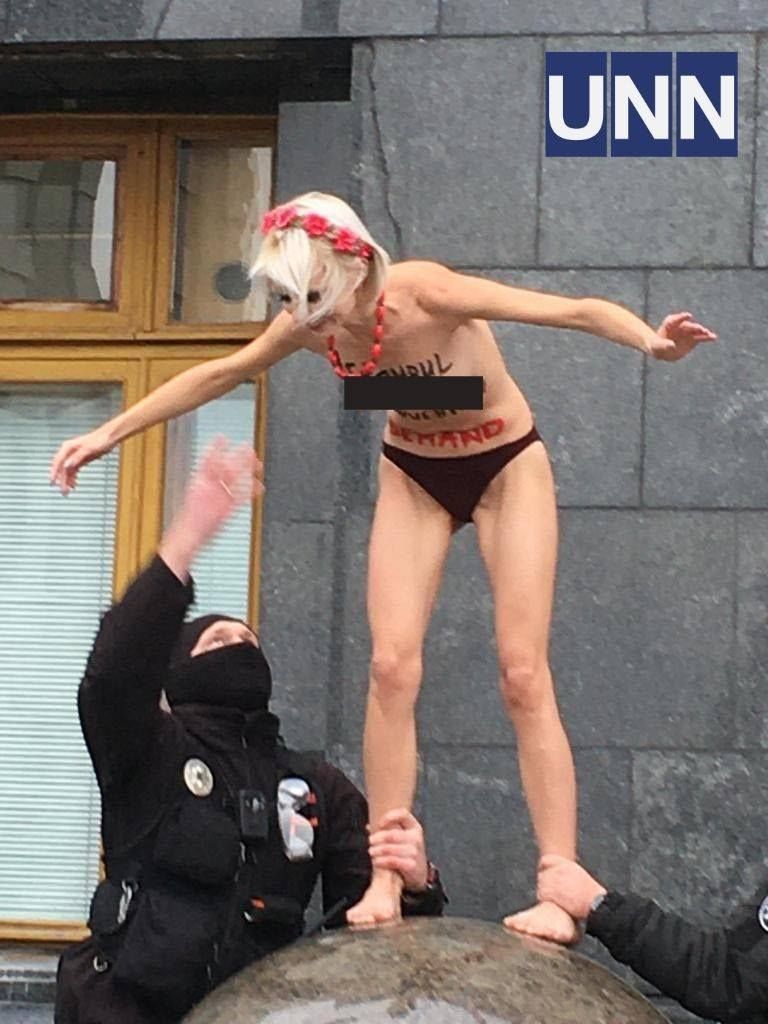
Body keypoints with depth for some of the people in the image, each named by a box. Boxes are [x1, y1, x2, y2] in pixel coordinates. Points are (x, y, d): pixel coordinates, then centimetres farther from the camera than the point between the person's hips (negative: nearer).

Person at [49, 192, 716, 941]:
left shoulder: (429, 294, -32)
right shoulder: (310, 325, -16)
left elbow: (573, 311, -38)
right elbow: (217, 375, 0)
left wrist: (650, 341, -58)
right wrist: (108, 434, 4)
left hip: (506, 465, -4)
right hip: (414, 473, 4)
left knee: (523, 675, -10)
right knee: (392, 667, -9)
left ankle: (561, 894, -10)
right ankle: (384, 885, -5)